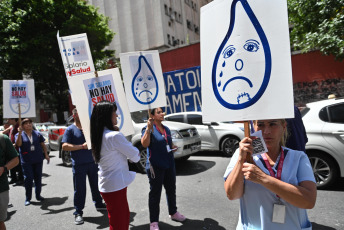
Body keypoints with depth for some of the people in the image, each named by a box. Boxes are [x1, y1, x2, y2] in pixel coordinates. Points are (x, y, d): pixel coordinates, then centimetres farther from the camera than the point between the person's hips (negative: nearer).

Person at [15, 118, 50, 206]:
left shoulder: (37, 134, 7)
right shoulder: (20, 135, 2)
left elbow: (43, 145, 11)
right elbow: (18, 144, -17)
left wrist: (46, 155, 6)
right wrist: (19, 133, -24)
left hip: (38, 160, 2)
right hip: (26, 161, -2)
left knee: (38, 178, 9)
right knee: (28, 179, -3)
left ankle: (38, 195, 23)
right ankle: (28, 198, 10)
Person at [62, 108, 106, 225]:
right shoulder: (70, 129, -2)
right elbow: (65, 146, -11)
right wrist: (81, 146, -19)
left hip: (92, 162, 4)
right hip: (79, 165, -4)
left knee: (95, 185, 15)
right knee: (79, 189, 2)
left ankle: (99, 204, 33)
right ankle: (78, 212, 16)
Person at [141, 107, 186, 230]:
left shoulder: (166, 129, 12)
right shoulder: (148, 129, -9)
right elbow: (144, 144, -26)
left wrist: (173, 147, 3)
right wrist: (149, 128, -32)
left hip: (169, 165, 7)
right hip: (155, 167, -7)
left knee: (171, 190, 19)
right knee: (155, 193, 2)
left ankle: (173, 213, 39)